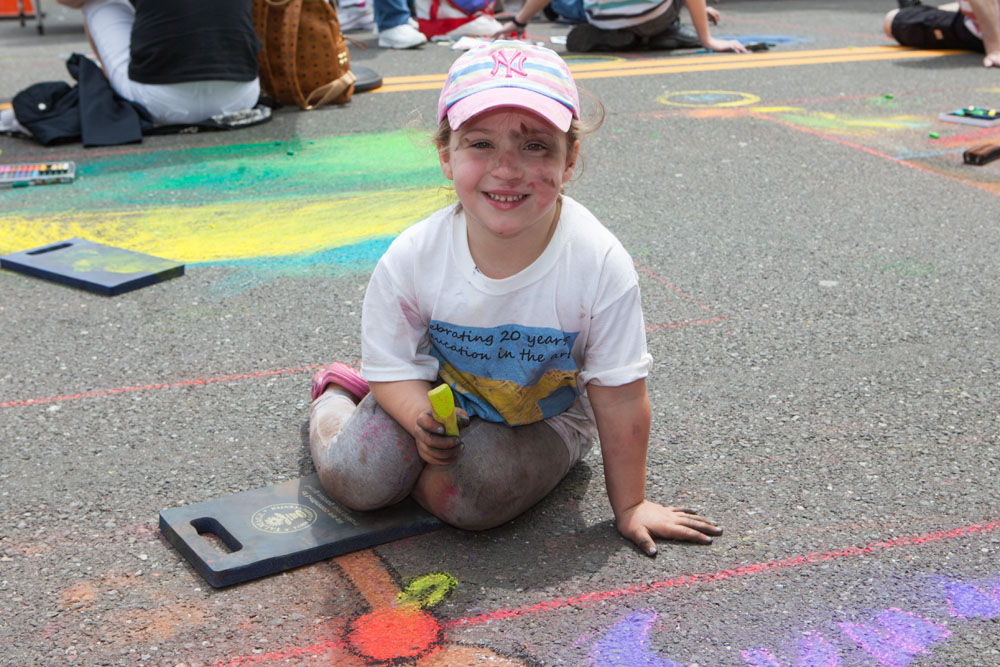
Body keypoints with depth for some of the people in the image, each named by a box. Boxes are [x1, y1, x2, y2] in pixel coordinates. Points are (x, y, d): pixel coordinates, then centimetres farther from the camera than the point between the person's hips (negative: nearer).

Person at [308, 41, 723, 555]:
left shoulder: (600, 266, -29)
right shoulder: (412, 258, -24)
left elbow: (620, 397, -19)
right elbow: (392, 364, -10)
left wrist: (629, 505, -10)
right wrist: (421, 417, -32)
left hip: (544, 415, -1)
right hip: (435, 394, 2)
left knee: (471, 497, -28)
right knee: (355, 479, -17)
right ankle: (335, 397, 17)